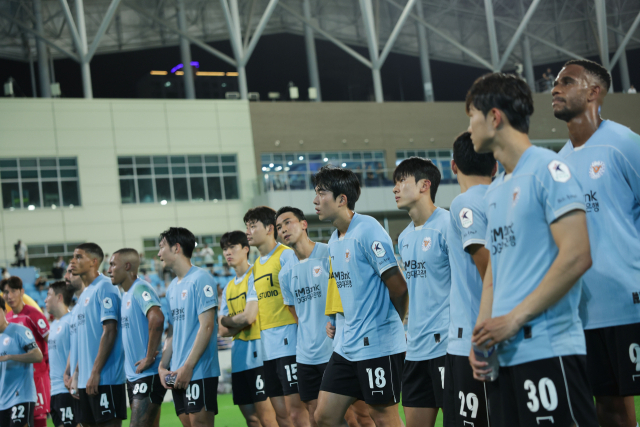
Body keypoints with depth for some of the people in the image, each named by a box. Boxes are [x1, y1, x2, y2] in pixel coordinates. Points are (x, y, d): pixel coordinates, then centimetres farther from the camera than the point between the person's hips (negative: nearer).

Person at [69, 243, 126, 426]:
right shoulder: (84, 293, 18)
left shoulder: (104, 287, -9)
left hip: (105, 378, -9)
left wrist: (95, 372, -20)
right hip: (85, 381, 9)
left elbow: (109, 331, -17)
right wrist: (77, 375, 17)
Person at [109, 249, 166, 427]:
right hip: (133, 374, 9)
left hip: (148, 374, -9)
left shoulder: (140, 289, -13)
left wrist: (149, 357, -24)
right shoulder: (126, 295, 17)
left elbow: (157, 319, -30)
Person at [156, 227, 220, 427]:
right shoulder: (173, 287, 17)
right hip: (177, 374, 8)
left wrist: (188, 367, -18)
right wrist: (163, 365, 8)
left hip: (199, 371, -8)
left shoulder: (200, 279, -9)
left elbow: (206, 326, -15)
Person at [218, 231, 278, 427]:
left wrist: (229, 321, 4)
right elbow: (223, 330, 14)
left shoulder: (254, 276, -5)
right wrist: (239, 323, -4)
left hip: (257, 351, -8)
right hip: (238, 357, 8)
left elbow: (249, 316, -14)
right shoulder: (228, 288, 18)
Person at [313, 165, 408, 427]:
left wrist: (392, 323, 1)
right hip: (348, 346, 9)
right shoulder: (334, 241, 13)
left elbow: (398, 285, -13)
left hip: (378, 344, -9)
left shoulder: (367, 231, -14)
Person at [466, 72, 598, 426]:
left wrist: (514, 320, -14)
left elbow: (576, 257, -15)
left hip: (548, 348, -8)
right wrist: (481, 334, 7)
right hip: (504, 354, 8)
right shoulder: (494, 191, 18)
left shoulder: (548, 168, -6)